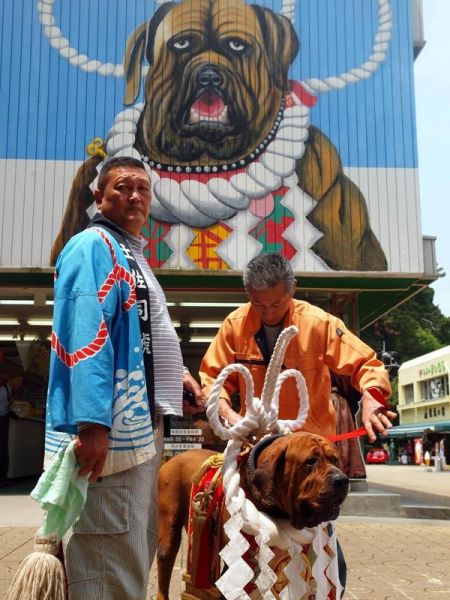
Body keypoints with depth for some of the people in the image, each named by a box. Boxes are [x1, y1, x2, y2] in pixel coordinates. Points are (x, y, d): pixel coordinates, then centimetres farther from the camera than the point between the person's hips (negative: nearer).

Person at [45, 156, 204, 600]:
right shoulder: (93, 245, -9)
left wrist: (175, 375, 14)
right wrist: (93, 423, -30)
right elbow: (86, 337, -22)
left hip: (140, 425, 11)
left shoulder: (132, 255, 22)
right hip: (110, 430, -11)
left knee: (135, 556, 20)